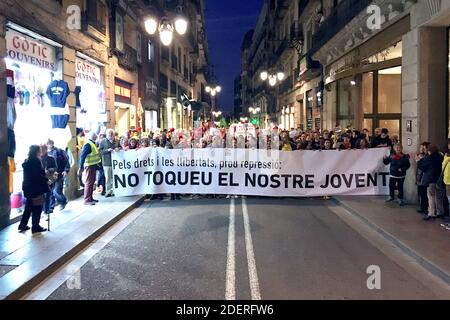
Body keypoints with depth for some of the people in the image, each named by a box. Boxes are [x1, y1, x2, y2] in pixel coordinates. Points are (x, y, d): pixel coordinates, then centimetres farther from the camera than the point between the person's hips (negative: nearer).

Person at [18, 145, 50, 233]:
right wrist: (46, 181, -4)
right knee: (37, 208, 2)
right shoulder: (36, 161, -17)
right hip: (36, 188, -9)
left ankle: (23, 225, 23)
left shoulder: (27, 162, 11)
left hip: (27, 187, 9)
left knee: (28, 207, 19)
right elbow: (40, 176, -19)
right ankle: (35, 227, 7)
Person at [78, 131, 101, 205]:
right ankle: (87, 200, -4)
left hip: (93, 165, 10)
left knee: (92, 182, 15)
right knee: (89, 182, -7)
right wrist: (81, 167, -25)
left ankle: (90, 198, 23)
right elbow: (82, 156, -21)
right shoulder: (88, 145, -17)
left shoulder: (92, 144, 13)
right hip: (89, 166, -10)